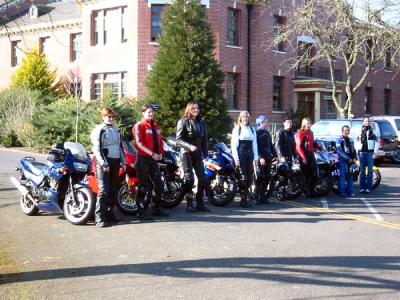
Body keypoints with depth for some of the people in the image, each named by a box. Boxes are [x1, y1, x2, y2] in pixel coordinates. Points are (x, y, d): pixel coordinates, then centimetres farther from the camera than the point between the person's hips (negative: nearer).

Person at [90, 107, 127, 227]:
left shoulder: (116, 130, 18)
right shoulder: (99, 130, -4)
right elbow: (97, 149, -11)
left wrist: (123, 162, 18)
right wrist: (103, 163, -18)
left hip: (115, 162, 7)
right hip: (104, 163, -7)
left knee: (113, 190, 8)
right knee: (104, 190, -12)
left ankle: (109, 213, 18)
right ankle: (99, 217, -11)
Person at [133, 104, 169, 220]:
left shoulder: (155, 125, 15)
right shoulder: (138, 126, -8)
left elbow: (160, 140, 19)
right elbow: (139, 143, -17)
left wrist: (160, 153, 2)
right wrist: (152, 154, -21)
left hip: (154, 158, 8)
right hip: (143, 158, -7)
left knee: (158, 183, 11)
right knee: (144, 186, -4)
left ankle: (156, 208, 23)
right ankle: (142, 211, 3)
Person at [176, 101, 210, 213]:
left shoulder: (201, 122, 14)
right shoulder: (183, 122, -2)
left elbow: (205, 139, 14)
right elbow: (178, 140, -7)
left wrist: (206, 154, 6)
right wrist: (189, 146, -22)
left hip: (198, 154, 5)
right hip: (186, 153, -5)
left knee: (203, 178, -2)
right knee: (189, 178, -8)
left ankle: (200, 203, 7)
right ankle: (189, 203, 2)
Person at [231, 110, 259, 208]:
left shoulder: (252, 129, 14)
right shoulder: (237, 129, 2)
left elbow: (254, 144, 14)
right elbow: (234, 144, -3)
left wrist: (256, 157, 8)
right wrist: (236, 158, -11)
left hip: (250, 154, 5)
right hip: (241, 153, -5)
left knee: (249, 177, 3)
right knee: (243, 177, -8)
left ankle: (245, 197, 13)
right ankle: (243, 199, -3)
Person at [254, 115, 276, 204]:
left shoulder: (267, 133, 19)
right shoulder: (256, 133, -4)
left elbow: (271, 145, 22)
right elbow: (256, 146, -14)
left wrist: (275, 155, 14)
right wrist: (260, 157, -22)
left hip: (268, 158, 8)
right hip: (260, 159, -7)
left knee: (266, 178, 7)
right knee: (260, 178, -9)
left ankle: (262, 196, 14)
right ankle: (257, 197, -5)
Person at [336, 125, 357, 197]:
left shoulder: (350, 140, 18)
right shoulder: (340, 140, -2)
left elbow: (353, 150, 19)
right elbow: (340, 151, -11)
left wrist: (355, 158, 1)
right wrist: (348, 159, -15)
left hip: (351, 161, 6)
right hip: (343, 160, -6)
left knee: (350, 176, 8)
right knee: (342, 176, -5)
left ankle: (349, 191, 13)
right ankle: (342, 191, -2)